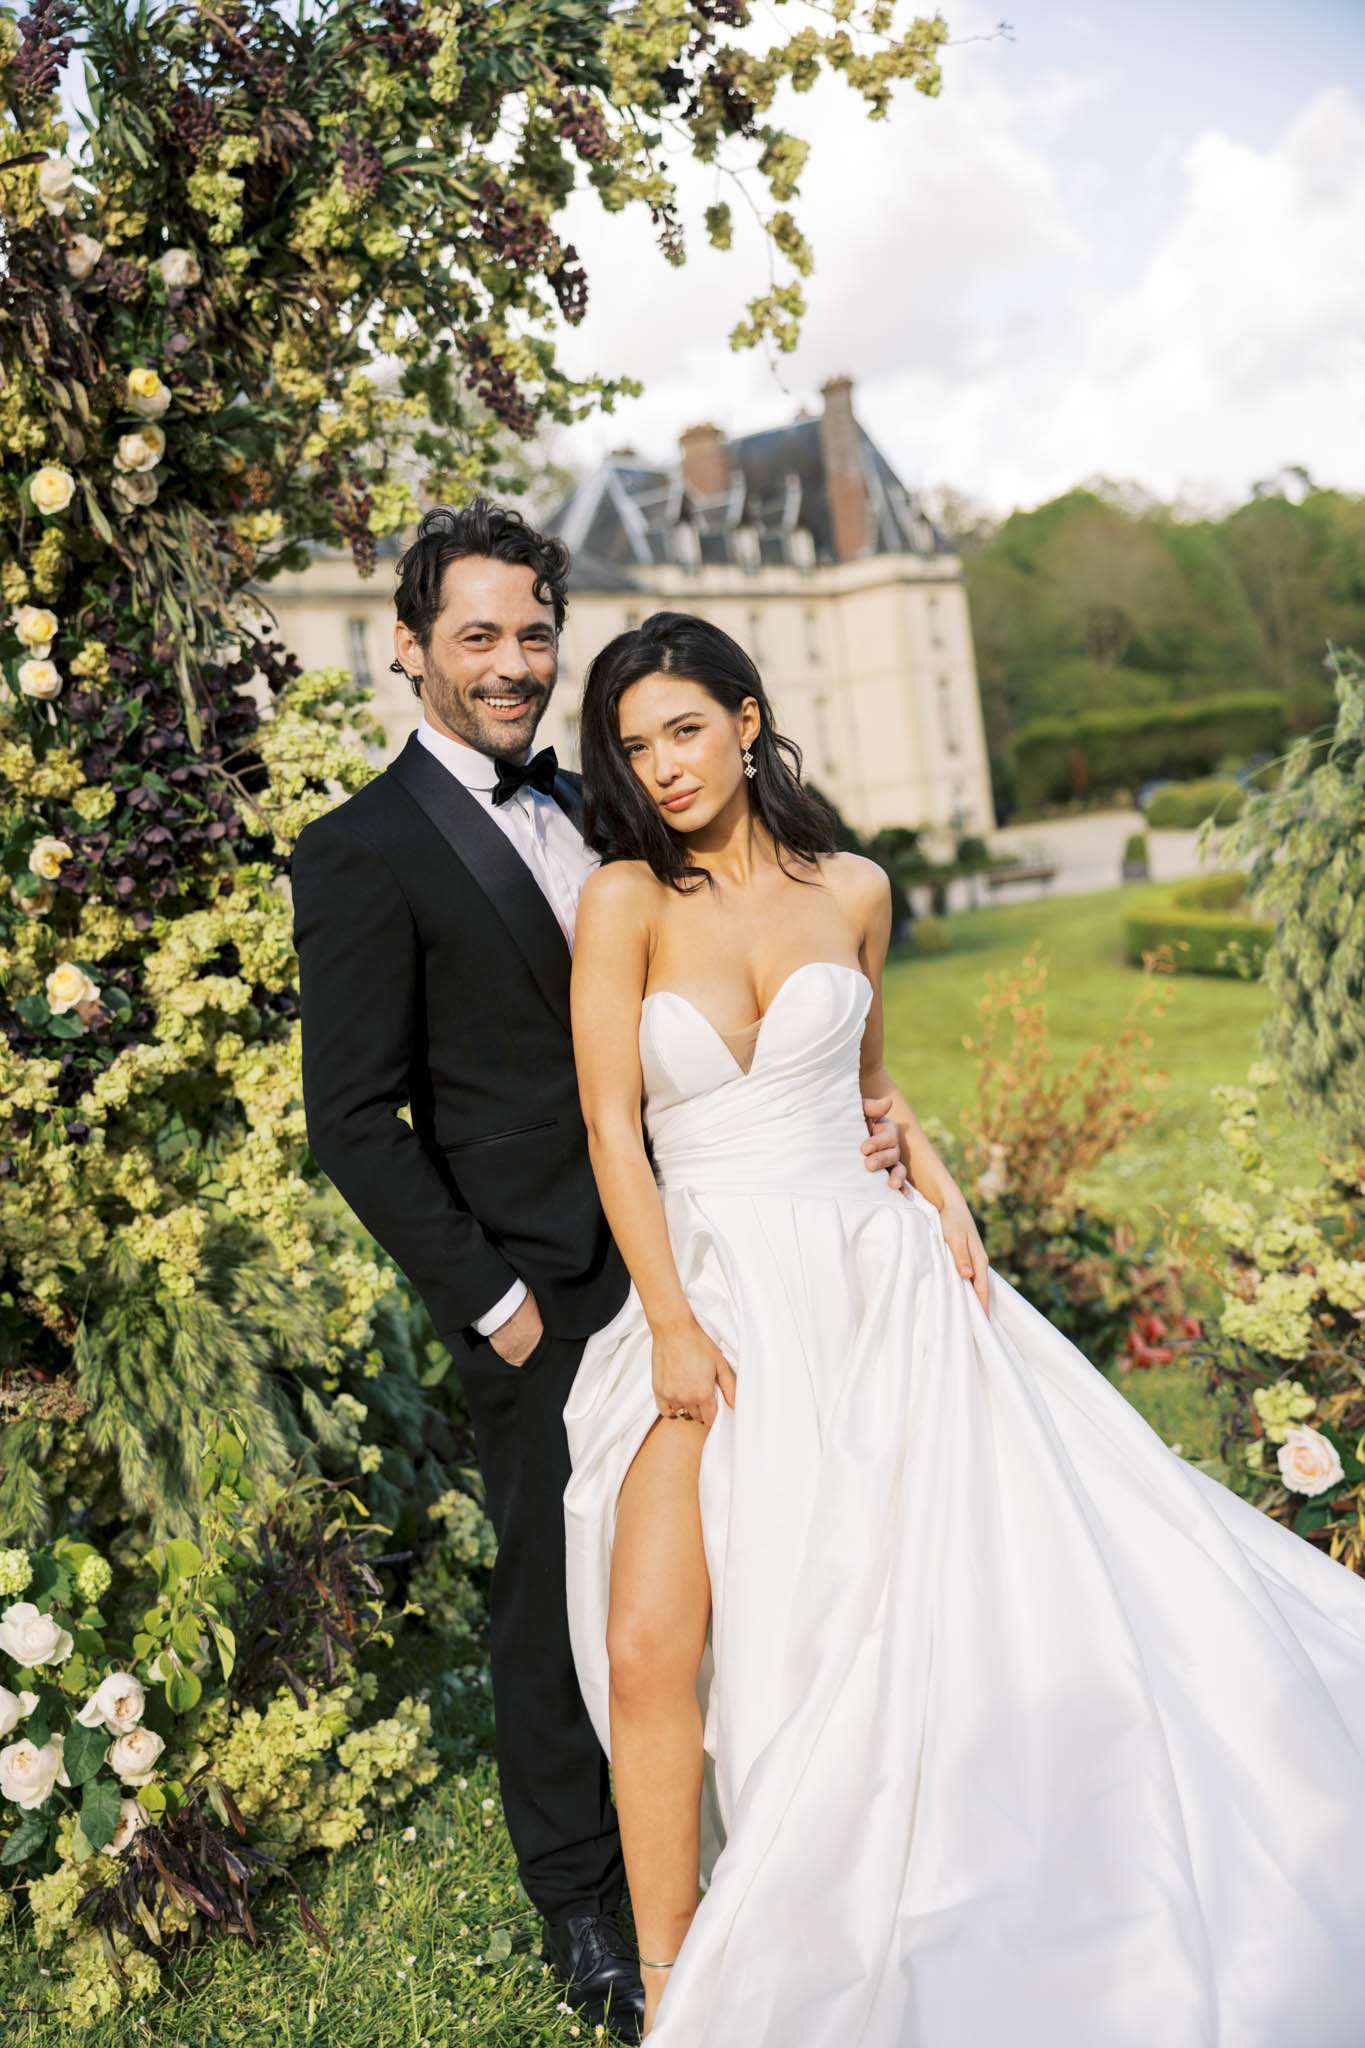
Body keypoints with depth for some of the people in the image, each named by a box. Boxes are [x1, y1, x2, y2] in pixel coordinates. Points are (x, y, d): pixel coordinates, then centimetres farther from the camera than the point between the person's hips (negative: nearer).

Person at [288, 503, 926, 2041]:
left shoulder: (577, 808, 11)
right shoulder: (366, 853, -11)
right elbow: (353, 1124, -12)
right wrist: (488, 1301, -13)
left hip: (673, 1261, 6)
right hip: (542, 1300, -6)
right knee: (558, 1594, 9)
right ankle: (581, 1909, 31)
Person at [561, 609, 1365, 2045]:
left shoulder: (852, 891, 7)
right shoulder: (626, 900, -2)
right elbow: (613, 1128, -6)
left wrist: (941, 1208, 7)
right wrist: (673, 1324, -12)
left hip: (864, 1276, 2)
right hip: (711, 1299, -2)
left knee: (933, 1613, 2)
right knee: (651, 1649, -10)